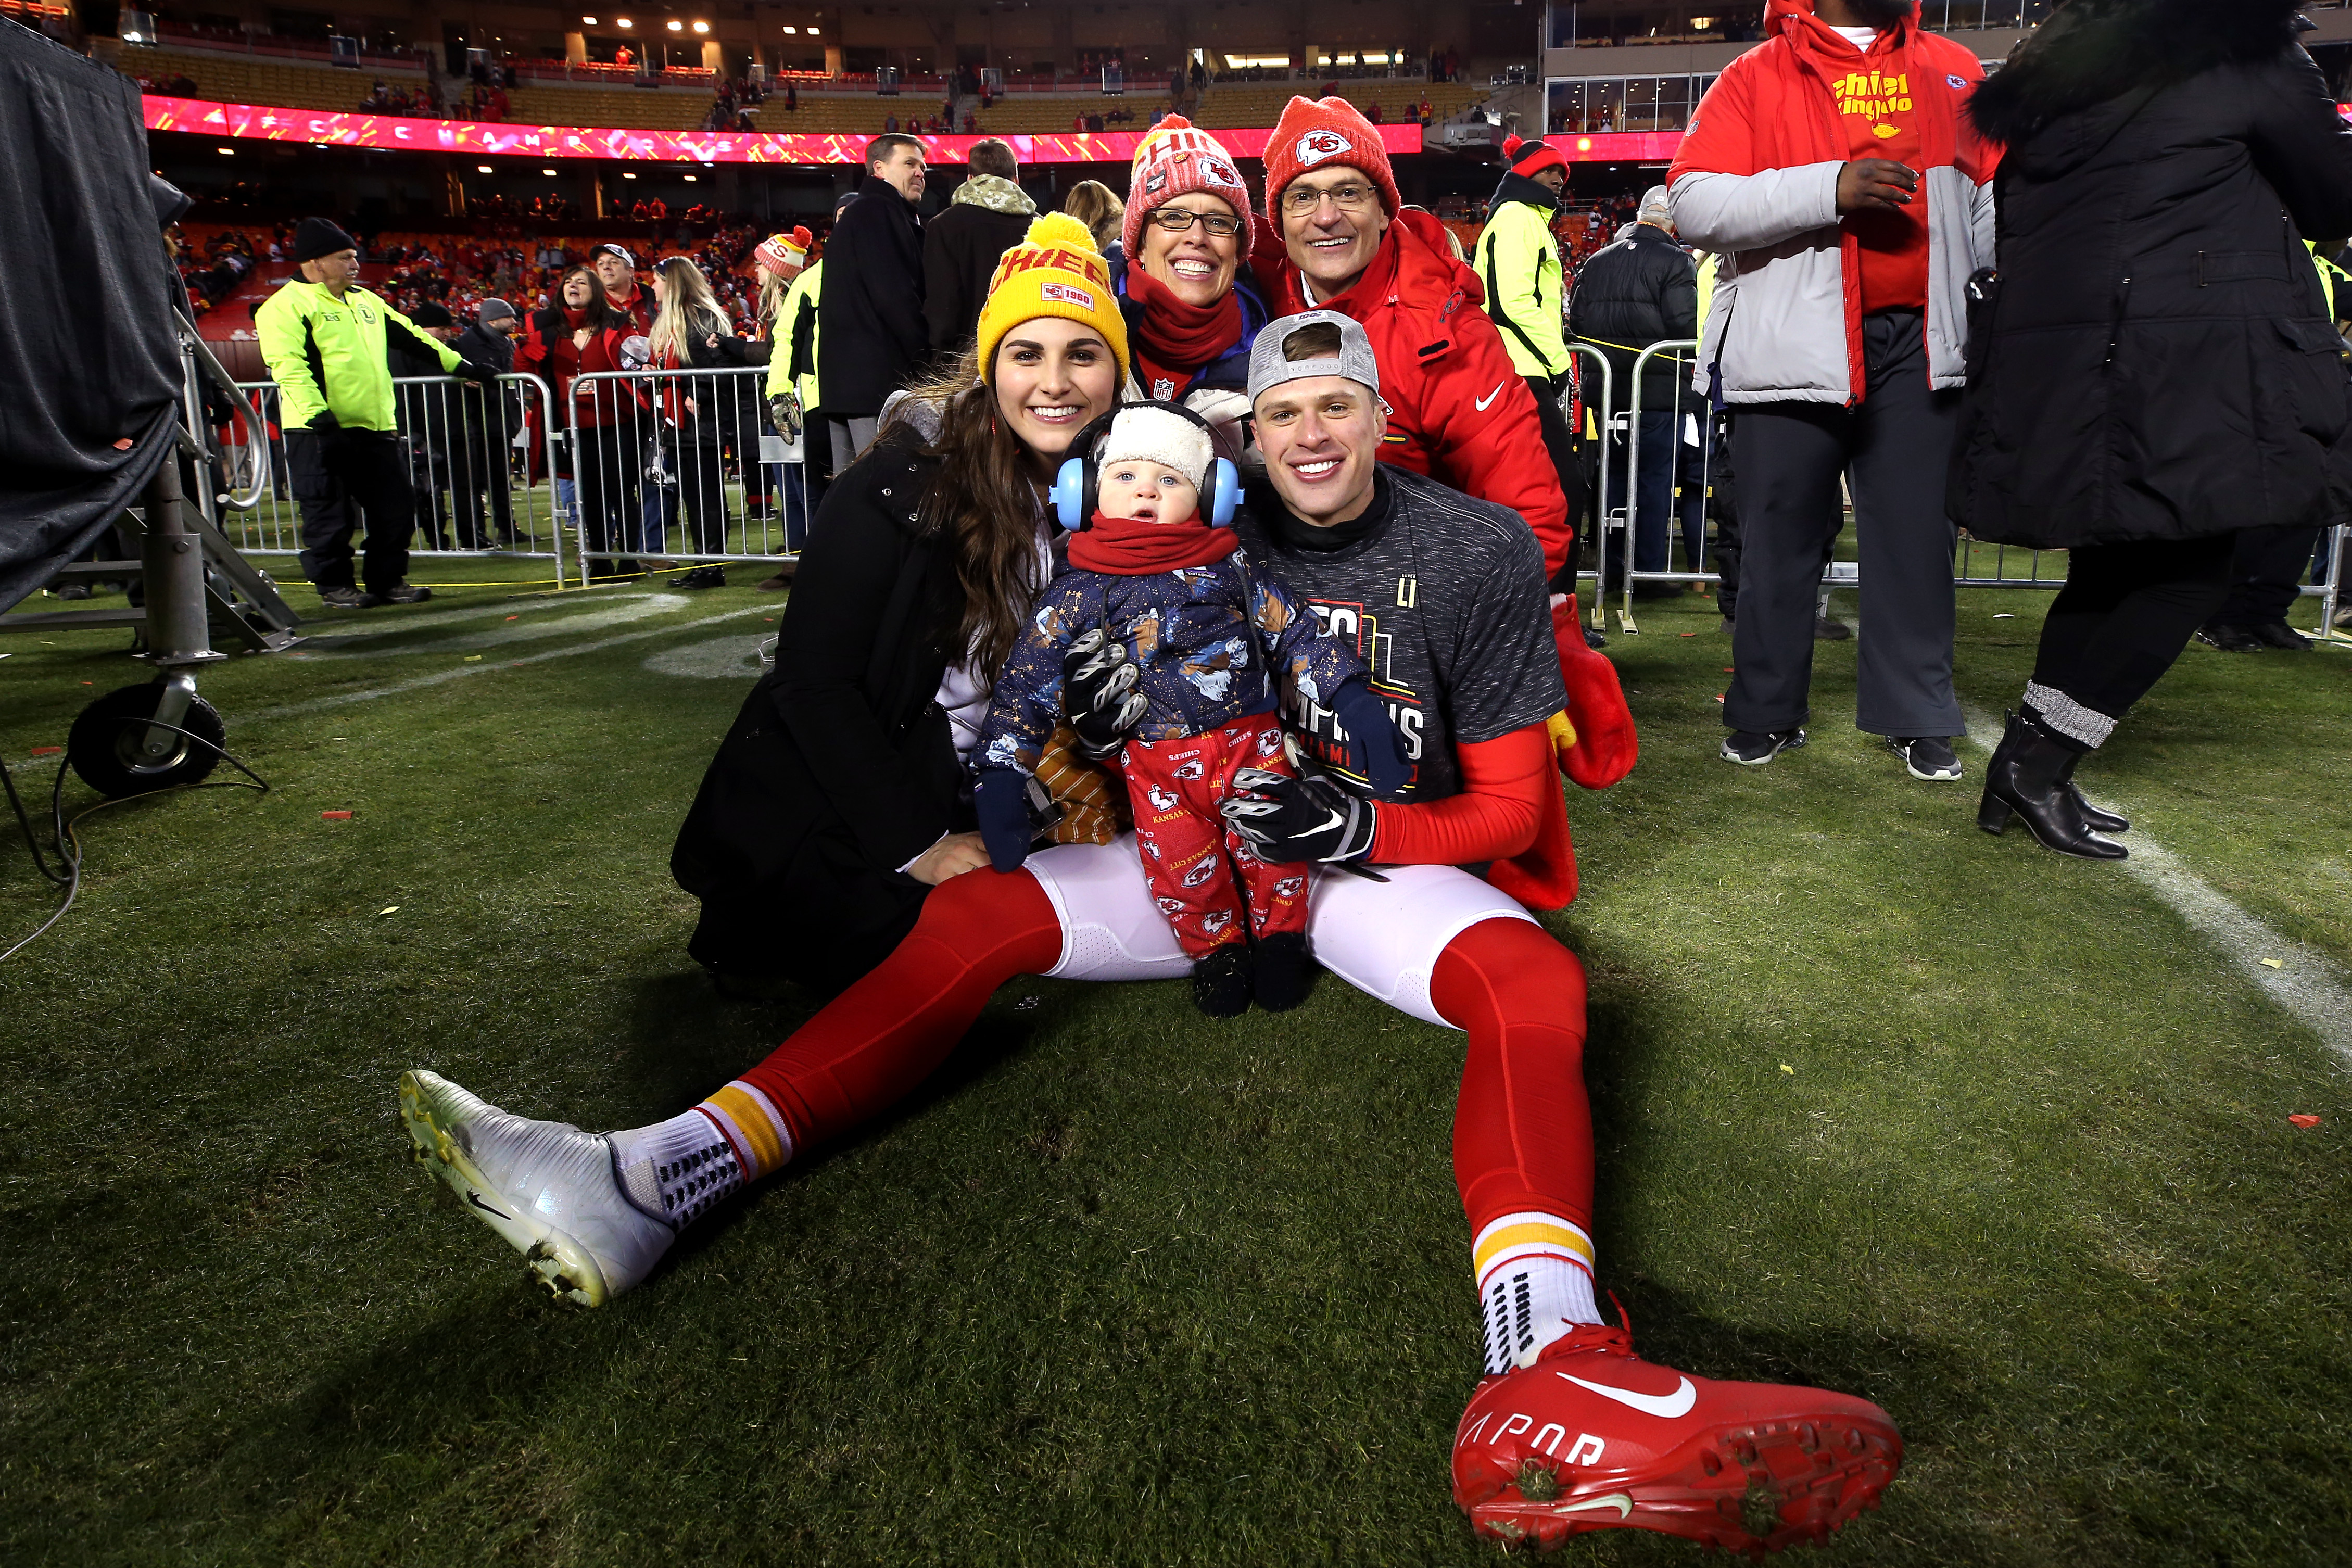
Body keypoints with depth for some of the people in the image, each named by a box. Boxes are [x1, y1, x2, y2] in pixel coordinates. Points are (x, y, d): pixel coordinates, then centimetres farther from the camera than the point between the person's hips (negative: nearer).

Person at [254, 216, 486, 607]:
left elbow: (411, 336, 26)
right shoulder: (287, 306, -5)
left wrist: (458, 365, 25)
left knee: (395, 506, 7)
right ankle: (334, 585, 11)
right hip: (321, 431, -7)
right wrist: (316, 413, -26)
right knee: (330, 513, -1)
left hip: (375, 428, 7)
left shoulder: (366, 302, 20)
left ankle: (389, 581, 17)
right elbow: (288, 366, -15)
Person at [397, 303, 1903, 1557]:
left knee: (1534, 982, -33)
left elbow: (1508, 802, -5)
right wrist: (1098, 709, -15)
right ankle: (649, 1185, -27)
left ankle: (1548, 1381, -59)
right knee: (975, 915, -16)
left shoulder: (1480, 554, -5)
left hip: (1392, 855, -2)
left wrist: (1361, 828, -23)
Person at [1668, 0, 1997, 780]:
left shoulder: (1953, 71, 16)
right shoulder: (1755, 77, 4)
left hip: (1919, 344, 3)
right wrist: (1830, 188, -18)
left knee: (1917, 533, 5)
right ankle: (1768, 711, 16)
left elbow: (1993, 202, 19)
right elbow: (1696, 203, -9)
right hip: (1792, 346, -3)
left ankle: (1919, 719, 15)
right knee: (1779, 533, 2)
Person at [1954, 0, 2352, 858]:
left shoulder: (2051, 77, 19)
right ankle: (2038, 768, -6)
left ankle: (2027, 767, 10)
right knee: (2189, 572, 0)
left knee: (2111, 567, 14)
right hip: (2186, 367, -7)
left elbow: (2012, 224, 20)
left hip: (2049, 368, 7)